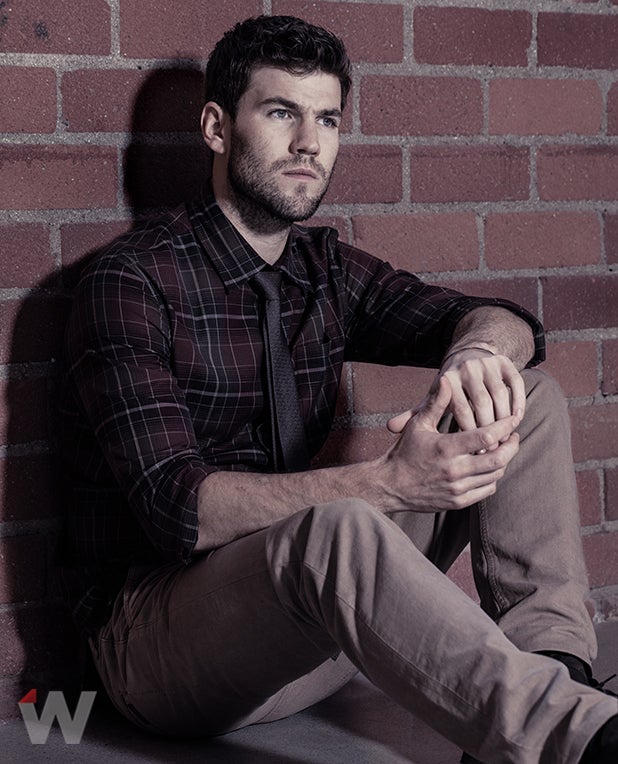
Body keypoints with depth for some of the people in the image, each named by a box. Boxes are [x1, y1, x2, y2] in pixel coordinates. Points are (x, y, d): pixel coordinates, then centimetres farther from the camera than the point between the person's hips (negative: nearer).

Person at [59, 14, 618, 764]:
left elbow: (504, 320, 2)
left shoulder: (327, 270, 10)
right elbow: (179, 508, -23)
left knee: (527, 400, -4)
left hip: (310, 609, 7)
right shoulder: (132, 281, -12)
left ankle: (551, 666, -20)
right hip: (153, 638, -7)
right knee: (336, 530, -40)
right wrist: (386, 483, -35)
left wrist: (481, 350, -24)